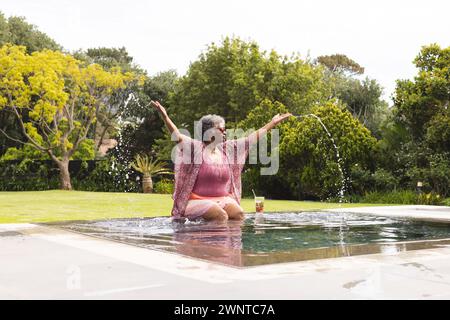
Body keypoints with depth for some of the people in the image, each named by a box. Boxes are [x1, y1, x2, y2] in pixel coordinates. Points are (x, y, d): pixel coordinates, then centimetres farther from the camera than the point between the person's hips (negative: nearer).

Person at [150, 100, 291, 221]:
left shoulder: (227, 149, 11)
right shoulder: (195, 148, -4)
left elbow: (252, 137, 16)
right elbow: (177, 135, -20)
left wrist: (273, 123, 19)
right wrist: (164, 116, -36)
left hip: (223, 199, 5)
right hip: (199, 201, -5)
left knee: (238, 214, -22)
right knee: (221, 216, -29)